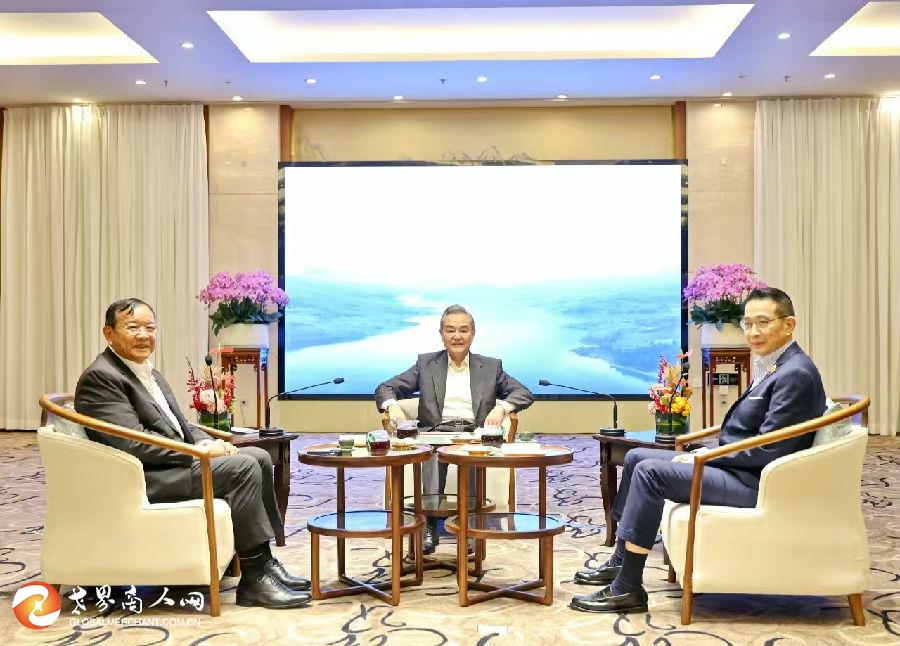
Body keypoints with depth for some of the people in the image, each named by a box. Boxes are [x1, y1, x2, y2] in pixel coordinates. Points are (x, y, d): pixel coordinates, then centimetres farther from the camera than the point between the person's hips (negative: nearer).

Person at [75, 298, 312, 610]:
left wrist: (209, 444, -2)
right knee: (243, 467, -21)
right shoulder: (99, 378, -14)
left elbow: (179, 425, 19)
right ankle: (254, 578, -13)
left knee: (259, 456, 0)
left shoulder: (149, 372, 17)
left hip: (177, 459, 10)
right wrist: (201, 452, -19)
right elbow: (134, 444, -22)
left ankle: (264, 561, 3)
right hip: (142, 479, -10)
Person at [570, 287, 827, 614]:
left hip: (757, 483, -11)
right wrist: (706, 452, 4)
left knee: (650, 471, -21)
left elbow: (767, 450, -22)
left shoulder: (796, 374, -18)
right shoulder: (772, 366, 13)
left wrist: (703, 456, -14)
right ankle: (620, 561, 15)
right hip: (739, 467, 11)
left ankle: (627, 589, -14)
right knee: (636, 457, 10)